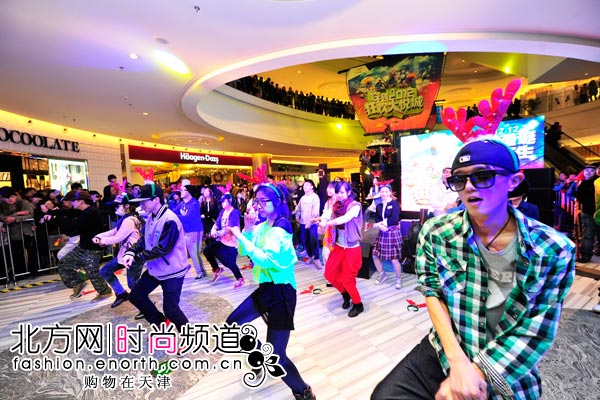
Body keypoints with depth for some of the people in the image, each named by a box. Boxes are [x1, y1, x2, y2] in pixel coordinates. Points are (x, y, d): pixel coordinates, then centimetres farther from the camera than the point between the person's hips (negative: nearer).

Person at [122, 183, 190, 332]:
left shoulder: (170, 220, -26)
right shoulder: (151, 217, 5)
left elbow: (161, 249, -27)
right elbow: (143, 239, 7)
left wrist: (137, 257, -16)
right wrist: (130, 252, -12)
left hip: (172, 271, -9)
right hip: (155, 269, 10)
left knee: (170, 309, -2)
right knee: (136, 296, 18)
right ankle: (161, 323, 36)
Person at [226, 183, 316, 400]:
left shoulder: (281, 227, -20)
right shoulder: (262, 225, 5)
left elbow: (265, 260, -32)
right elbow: (244, 251, 6)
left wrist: (239, 235, -27)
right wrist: (248, 229, -9)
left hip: (281, 292, -9)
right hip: (266, 288, 9)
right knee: (233, 324, 21)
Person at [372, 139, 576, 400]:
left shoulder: (554, 250, -14)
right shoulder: (435, 233, -13)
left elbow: (537, 332, -13)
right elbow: (432, 292, -7)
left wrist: (476, 373, -17)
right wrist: (457, 360, -17)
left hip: (511, 375, 0)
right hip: (445, 352, 1)